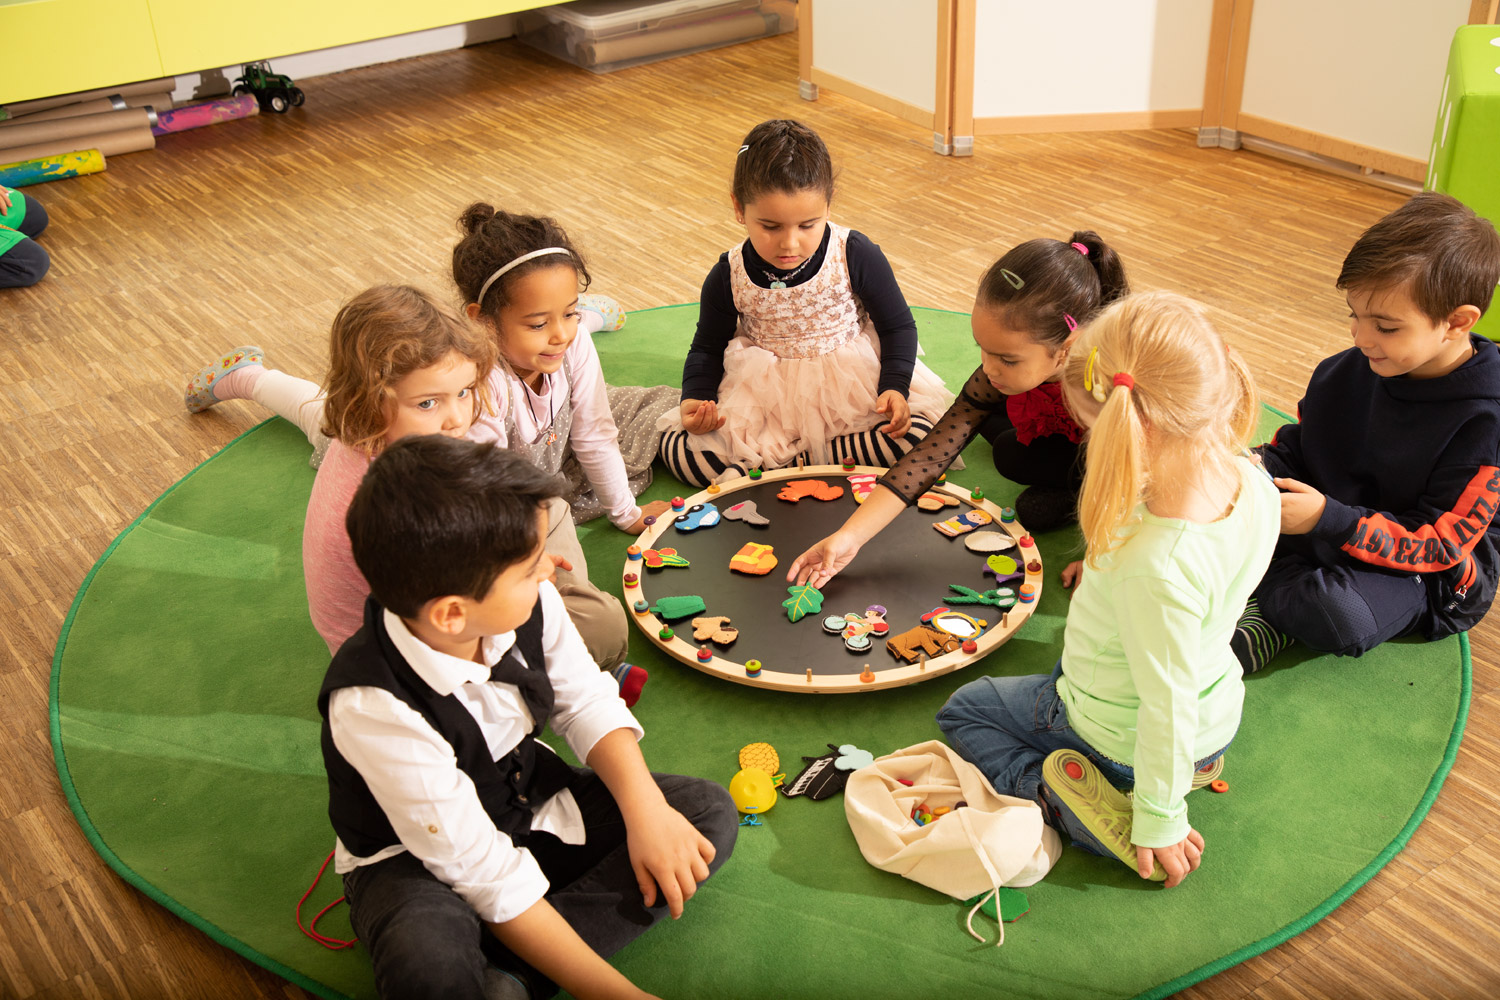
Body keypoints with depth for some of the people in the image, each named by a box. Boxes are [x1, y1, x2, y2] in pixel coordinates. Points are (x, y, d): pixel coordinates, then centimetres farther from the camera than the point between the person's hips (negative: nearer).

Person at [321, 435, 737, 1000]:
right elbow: (484, 871, -29)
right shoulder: (373, 706, -34)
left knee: (710, 813, -9)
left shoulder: (528, 603, -19)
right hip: (416, 855, -7)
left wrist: (646, 811, -15)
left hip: (529, 800, 8)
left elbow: (587, 703, 1)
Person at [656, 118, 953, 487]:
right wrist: (695, 398, -13)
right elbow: (707, 348, 7)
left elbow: (899, 327, -1)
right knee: (680, 448, -20)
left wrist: (894, 387, -17)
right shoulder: (728, 277, -10)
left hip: (852, 387, 0)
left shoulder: (857, 255, -14)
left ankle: (775, 462, -21)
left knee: (919, 431, -27)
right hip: (763, 395, 0)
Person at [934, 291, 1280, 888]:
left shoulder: (1154, 564, -43)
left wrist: (1160, 820, -17)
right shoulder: (1253, 483, -19)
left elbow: (1167, 705, -31)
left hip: (1116, 736, -7)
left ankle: (1063, 799, -5)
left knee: (960, 711, 16)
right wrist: (1111, 571, 13)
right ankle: (1190, 756, 19)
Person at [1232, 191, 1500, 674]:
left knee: (1336, 618, -38)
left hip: (1427, 571, -6)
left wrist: (1329, 520, -34)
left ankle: (1274, 610, -6)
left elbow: (1439, 543, -23)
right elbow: (1299, 443, 9)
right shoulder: (1347, 371, -6)